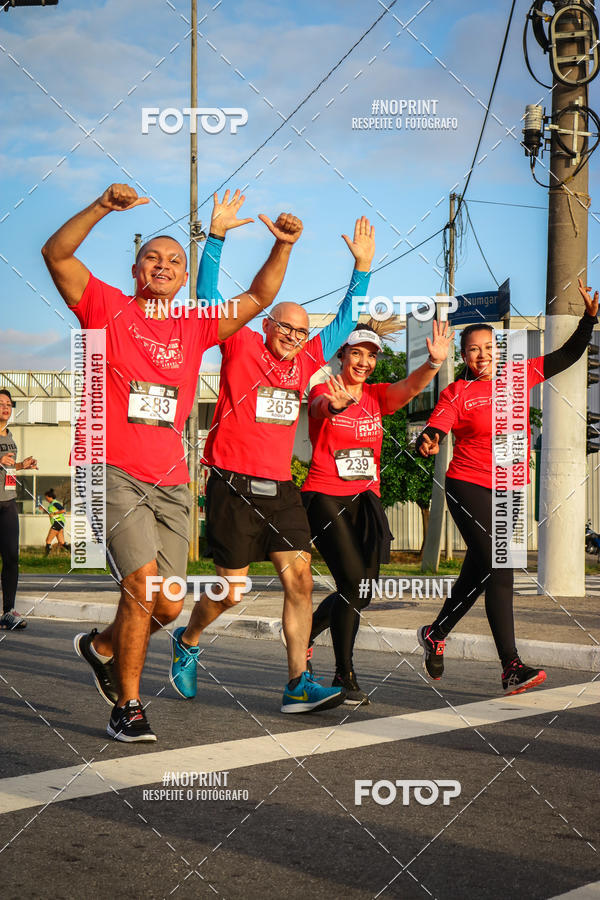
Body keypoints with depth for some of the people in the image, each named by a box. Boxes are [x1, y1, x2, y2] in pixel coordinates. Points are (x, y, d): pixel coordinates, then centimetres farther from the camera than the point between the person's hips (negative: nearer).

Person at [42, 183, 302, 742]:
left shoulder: (194, 328, 15)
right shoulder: (107, 308, 4)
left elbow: (258, 298, 15)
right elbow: (56, 254, -7)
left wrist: (282, 247, -1)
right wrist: (102, 208, -21)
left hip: (170, 482, 5)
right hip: (115, 474, -5)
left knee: (168, 606, 5)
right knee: (143, 581, -20)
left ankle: (103, 647, 36)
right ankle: (127, 705, -5)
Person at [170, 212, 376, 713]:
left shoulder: (307, 362, 13)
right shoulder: (240, 348, -1)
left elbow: (344, 321, 21)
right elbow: (209, 298, -8)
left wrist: (362, 266, 16)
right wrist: (217, 237, -16)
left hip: (280, 488, 5)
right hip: (234, 485, -5)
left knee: (300, 581, -6)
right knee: (231, 590, 1)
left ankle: (299, 685, -3)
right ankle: (187, 643, 30)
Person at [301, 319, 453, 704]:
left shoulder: (377, 396, 8)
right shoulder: (324, 391, -4)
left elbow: (411, 386, -11)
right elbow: (321, 406, -28)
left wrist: (434, 363, -33)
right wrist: (336, 404, -54)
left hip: (365, 499, 6)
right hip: (325, 497, -6)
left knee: (361, 593, 9)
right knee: (354, 582, -16)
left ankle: (306, 632, 37)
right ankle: (345, 675, -3)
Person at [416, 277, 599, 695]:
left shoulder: (520, 376, 8)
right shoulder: (457, 394, -5)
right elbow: (433, 431, -16)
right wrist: (427, 444, -38)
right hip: (469, 488, -6)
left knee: (478, 573, 15)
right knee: (499, 569, -15)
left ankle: (436, 634, 37)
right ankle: (511, 667, -16)